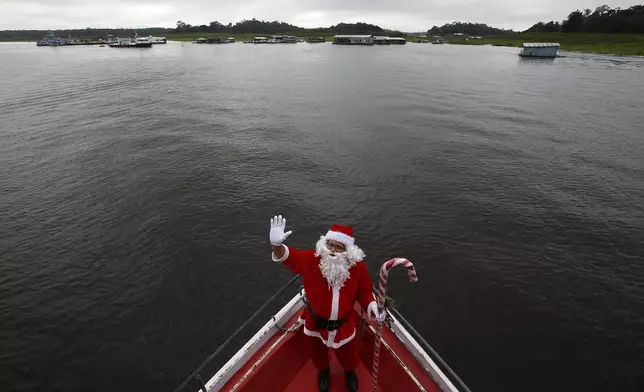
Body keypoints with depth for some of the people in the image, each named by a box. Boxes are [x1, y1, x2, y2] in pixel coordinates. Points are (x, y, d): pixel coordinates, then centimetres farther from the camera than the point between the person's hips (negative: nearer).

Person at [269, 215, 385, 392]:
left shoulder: (357, 266, -22)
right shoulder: (312, 260, -25)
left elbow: (364, 291, -7)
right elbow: (288, 256, -25)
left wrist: (371, 306, -25)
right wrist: (277, 244, -46)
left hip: (343, 324, 0)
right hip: (315, 321, 1)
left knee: (346, 353, 25)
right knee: (317, 351, 28)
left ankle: (350, 371, 64)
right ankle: (323, 370, 66)